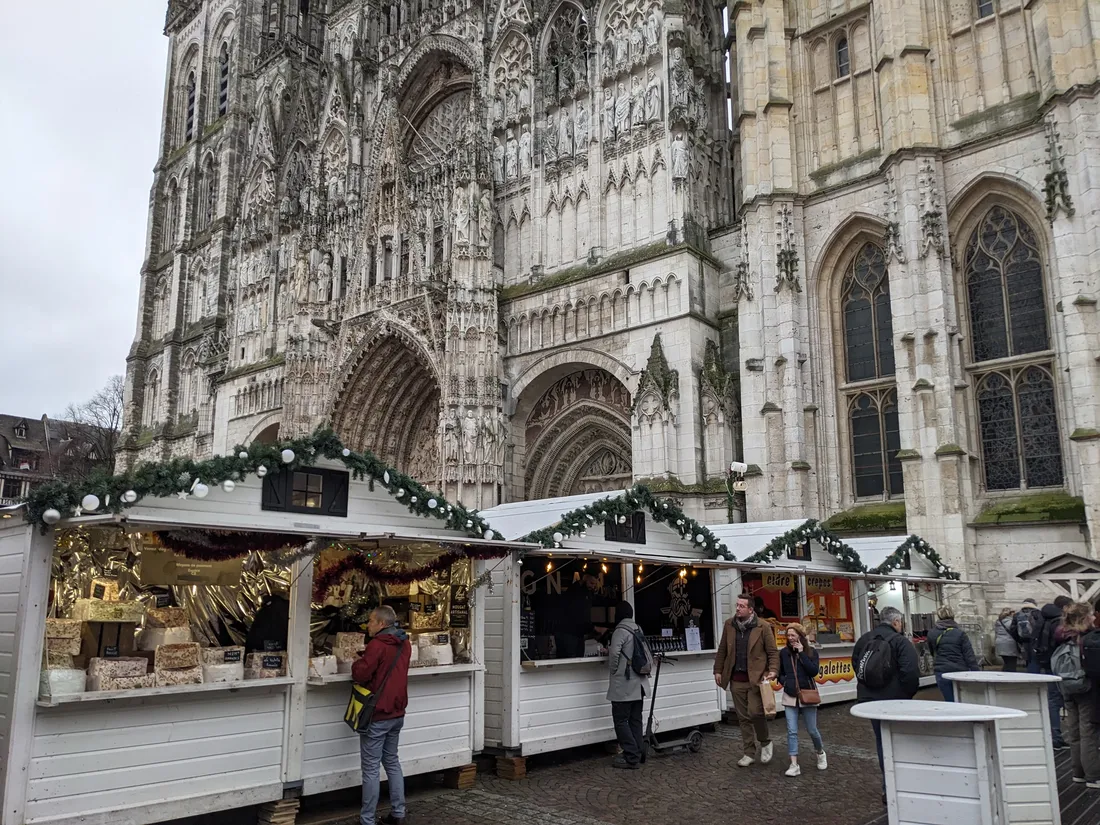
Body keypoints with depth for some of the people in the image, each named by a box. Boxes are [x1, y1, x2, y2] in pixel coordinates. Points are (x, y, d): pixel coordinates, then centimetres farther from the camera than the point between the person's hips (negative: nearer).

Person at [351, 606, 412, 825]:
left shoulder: (377, 644, -18)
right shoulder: (404, 644, 8)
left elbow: (360, 675, -19)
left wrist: (358, 662, 0)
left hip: (377, 715, -8)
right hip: (397, 713, 8)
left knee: (371, 768, -1)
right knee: (392, 762, 18)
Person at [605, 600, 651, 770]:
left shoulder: (621, 630, -14)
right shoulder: (638, 629, 10)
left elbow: (614, 653, -23)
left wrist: (613, 670, -5)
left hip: (623, 684, -8)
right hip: (638, 684, 8)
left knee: (621, 720, -2)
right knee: (635, 719, 14)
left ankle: (632, 757, -3)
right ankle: (639, 754, 17)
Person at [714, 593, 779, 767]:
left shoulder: (763, 628, -5)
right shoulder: (729, 625, 6)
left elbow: (773, 652, -3)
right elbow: (722, 650, 13)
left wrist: (772, 670, -17)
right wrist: (718, 670, 10)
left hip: (756, 678, -4)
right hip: (736, 679, 4)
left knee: (755, 712, -12)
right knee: (743, 717, 8)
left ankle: (765, 742, 16)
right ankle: (749, 753, 20)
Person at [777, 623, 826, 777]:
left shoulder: (811, 652, -4)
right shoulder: (784, 653, 1)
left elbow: (814, 671, -18)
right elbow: (779, 673, 13)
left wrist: (802, 653, -18)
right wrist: (784, 682, -7)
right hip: (790, 696, 2)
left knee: (812, 730, 8)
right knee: (792, 732, -3)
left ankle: (820, 752, 37)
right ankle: (794, 765, 0)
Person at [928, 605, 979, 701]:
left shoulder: (932, 634, 1)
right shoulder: (960, 633, -6)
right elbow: (970, 656, -6)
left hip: (942, 674, 1)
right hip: (960, 672, -1)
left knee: (950, 701, 8)